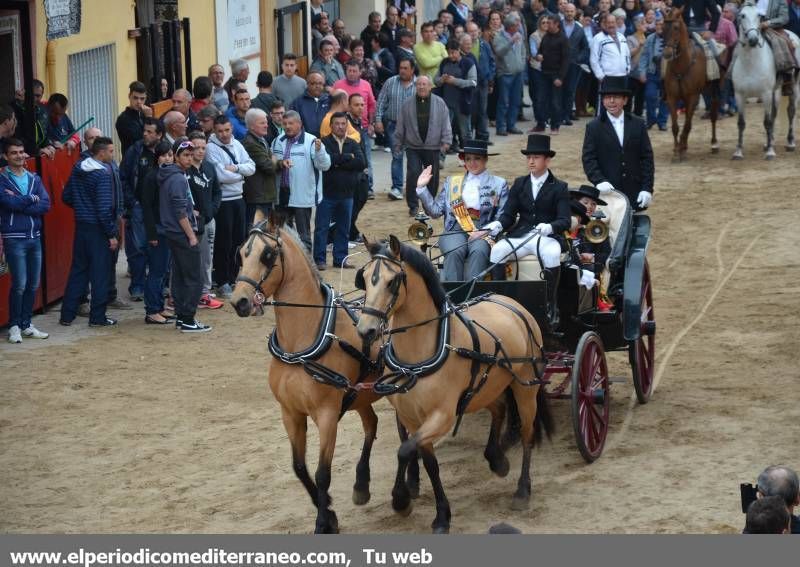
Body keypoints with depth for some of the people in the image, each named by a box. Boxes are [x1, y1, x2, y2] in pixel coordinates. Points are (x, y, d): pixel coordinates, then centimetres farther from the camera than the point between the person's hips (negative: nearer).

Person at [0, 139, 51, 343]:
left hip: (35, 237, 5)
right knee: (19, 284, -8)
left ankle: (26, 324, 18)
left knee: (33, 284, 8)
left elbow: (46, 205, -1)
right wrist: (32, 199, -6)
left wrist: (20, 203, -11)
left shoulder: (34, 179, 11)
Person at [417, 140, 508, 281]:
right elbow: (436, 211, 15)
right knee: (455, 252, -32)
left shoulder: (499, 184, 14)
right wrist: (422, 188, 5)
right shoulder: (452, 182, 21)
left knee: (478, 252, -34)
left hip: (484, 233, -2)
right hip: (455, 231, 2)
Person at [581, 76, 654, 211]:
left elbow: (647, 158, 5)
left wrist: (647, 188, -3)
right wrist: (599, 181, -20)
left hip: (635, 194, 2)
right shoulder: (594, 127, 3)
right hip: (607, 191, -2)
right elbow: (588, 159, -3)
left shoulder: (638, 124, 7)